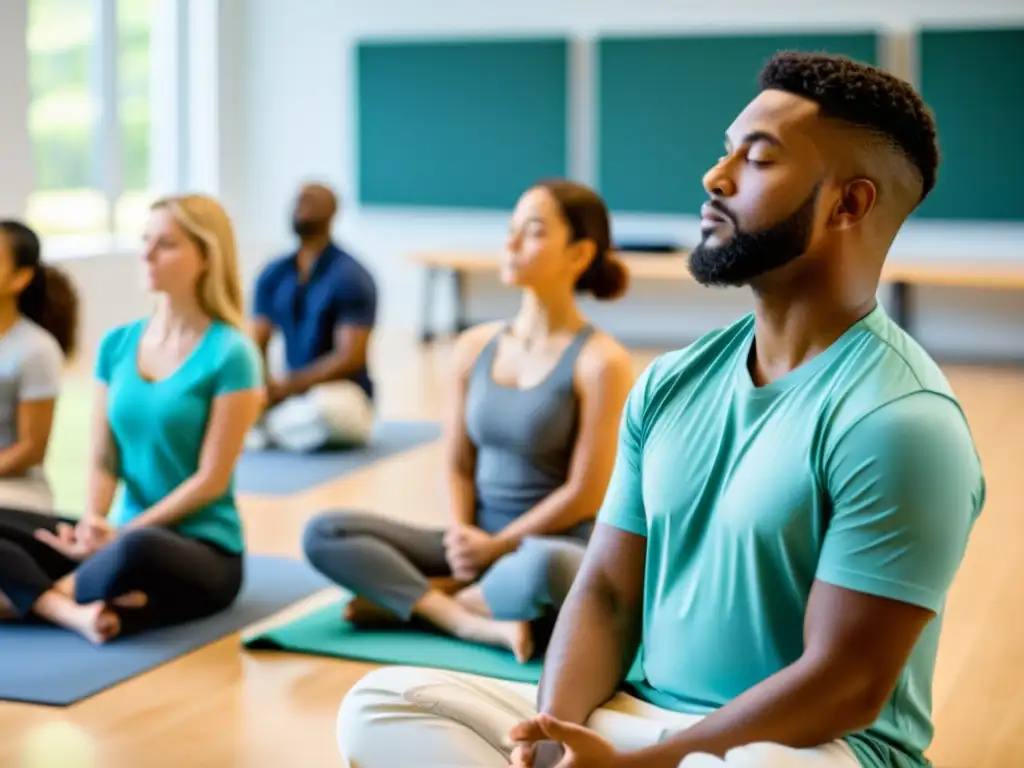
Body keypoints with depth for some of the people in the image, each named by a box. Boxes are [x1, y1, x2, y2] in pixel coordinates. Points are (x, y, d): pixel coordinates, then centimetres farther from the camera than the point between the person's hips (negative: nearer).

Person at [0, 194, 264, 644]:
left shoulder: (230, 353, -9)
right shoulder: (117, 344, 9)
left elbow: (211, 480, -12)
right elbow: (103, 459, 6)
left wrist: (122, 532, -16)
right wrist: (93, 522, -14)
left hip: (204, 551, -6)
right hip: (125, 535, 6)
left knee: (137, 551, -41)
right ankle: (75, 613, -32)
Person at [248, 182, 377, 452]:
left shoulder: (350, 277, -12)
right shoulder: (273, 275, 5)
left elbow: (351, 358, -19)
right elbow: (257, 343, 2)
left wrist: (288, 387, -25)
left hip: (342, 392, -4)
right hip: (290, 388, 5)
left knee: (329, 408, -39)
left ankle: (265, 426, -11)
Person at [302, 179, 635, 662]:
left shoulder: (600, 361, -10)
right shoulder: (475, 346, 6)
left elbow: (584, 494, -11)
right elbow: (459, 465, 8)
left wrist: (497, 547, -10)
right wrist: (461, 535, -10)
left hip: (553, 544, -5)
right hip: (478, 540, 6)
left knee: (543, 568, -42)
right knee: (325, 534, -11)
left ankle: (406, 599, -14)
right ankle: (480, 625, -26)